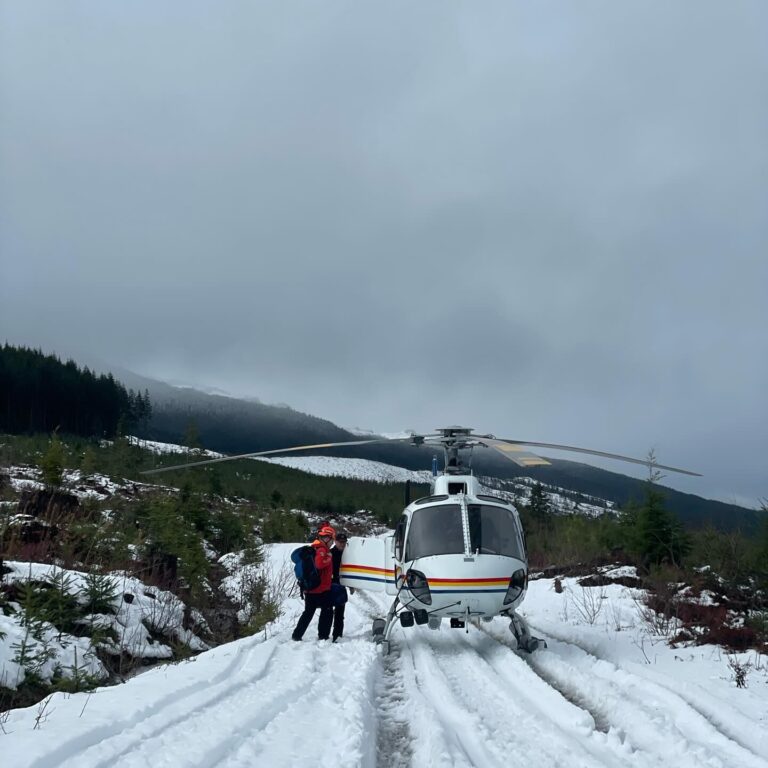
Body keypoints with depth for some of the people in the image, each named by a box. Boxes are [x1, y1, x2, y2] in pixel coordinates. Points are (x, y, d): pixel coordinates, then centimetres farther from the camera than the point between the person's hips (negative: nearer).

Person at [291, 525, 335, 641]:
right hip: (322, 589, -9)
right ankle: (323, 637, -1)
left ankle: (296, 635, 17)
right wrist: (329, 558, -17)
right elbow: (320, 563, -32)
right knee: (327, 612, 2)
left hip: (310, 588, 9)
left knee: (308, 612, 17)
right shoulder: (322, 550, -16)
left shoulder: (314, 548, 13)